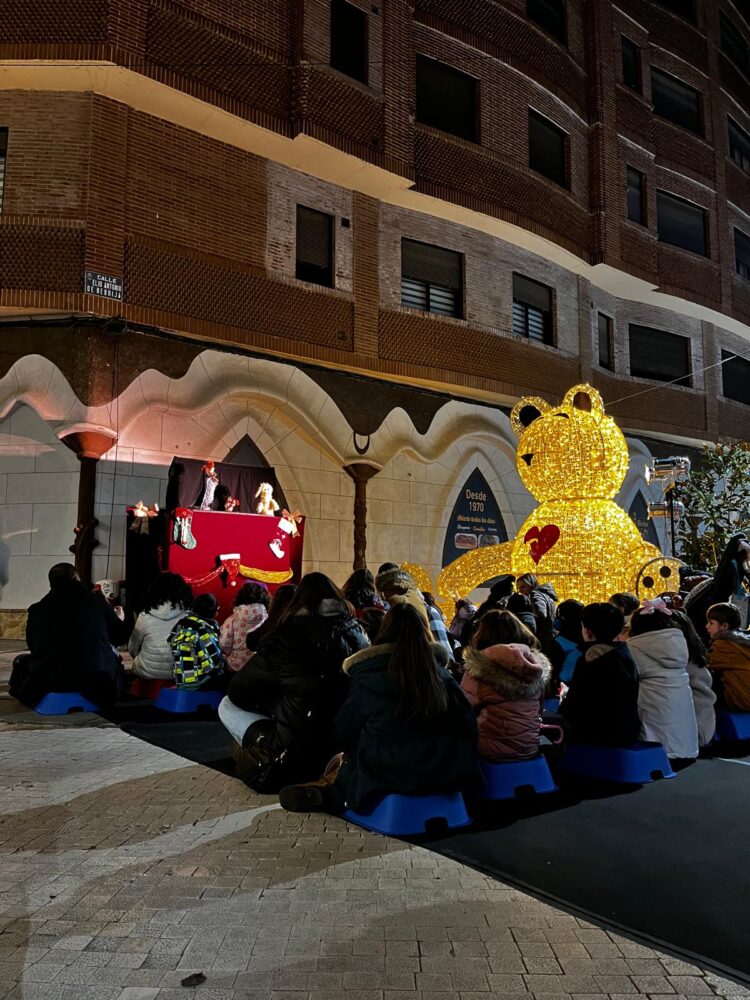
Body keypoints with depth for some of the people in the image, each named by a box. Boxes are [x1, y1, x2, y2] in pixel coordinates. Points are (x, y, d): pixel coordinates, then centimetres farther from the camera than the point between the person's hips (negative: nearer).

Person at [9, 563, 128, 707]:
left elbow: (32, 646, 17)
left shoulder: (36, 609, 2)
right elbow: (121, 636, 12)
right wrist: (120, 618, 36)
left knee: (22, 660, 29)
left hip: (48, 681, 2)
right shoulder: (97, 601, 0)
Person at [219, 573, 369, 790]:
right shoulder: (356, 632, -2)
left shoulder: (284, 638, -11)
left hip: (296, 754, -4)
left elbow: (236, 692, 1)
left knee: (228, 705, 13)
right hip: (346, 743, 4)